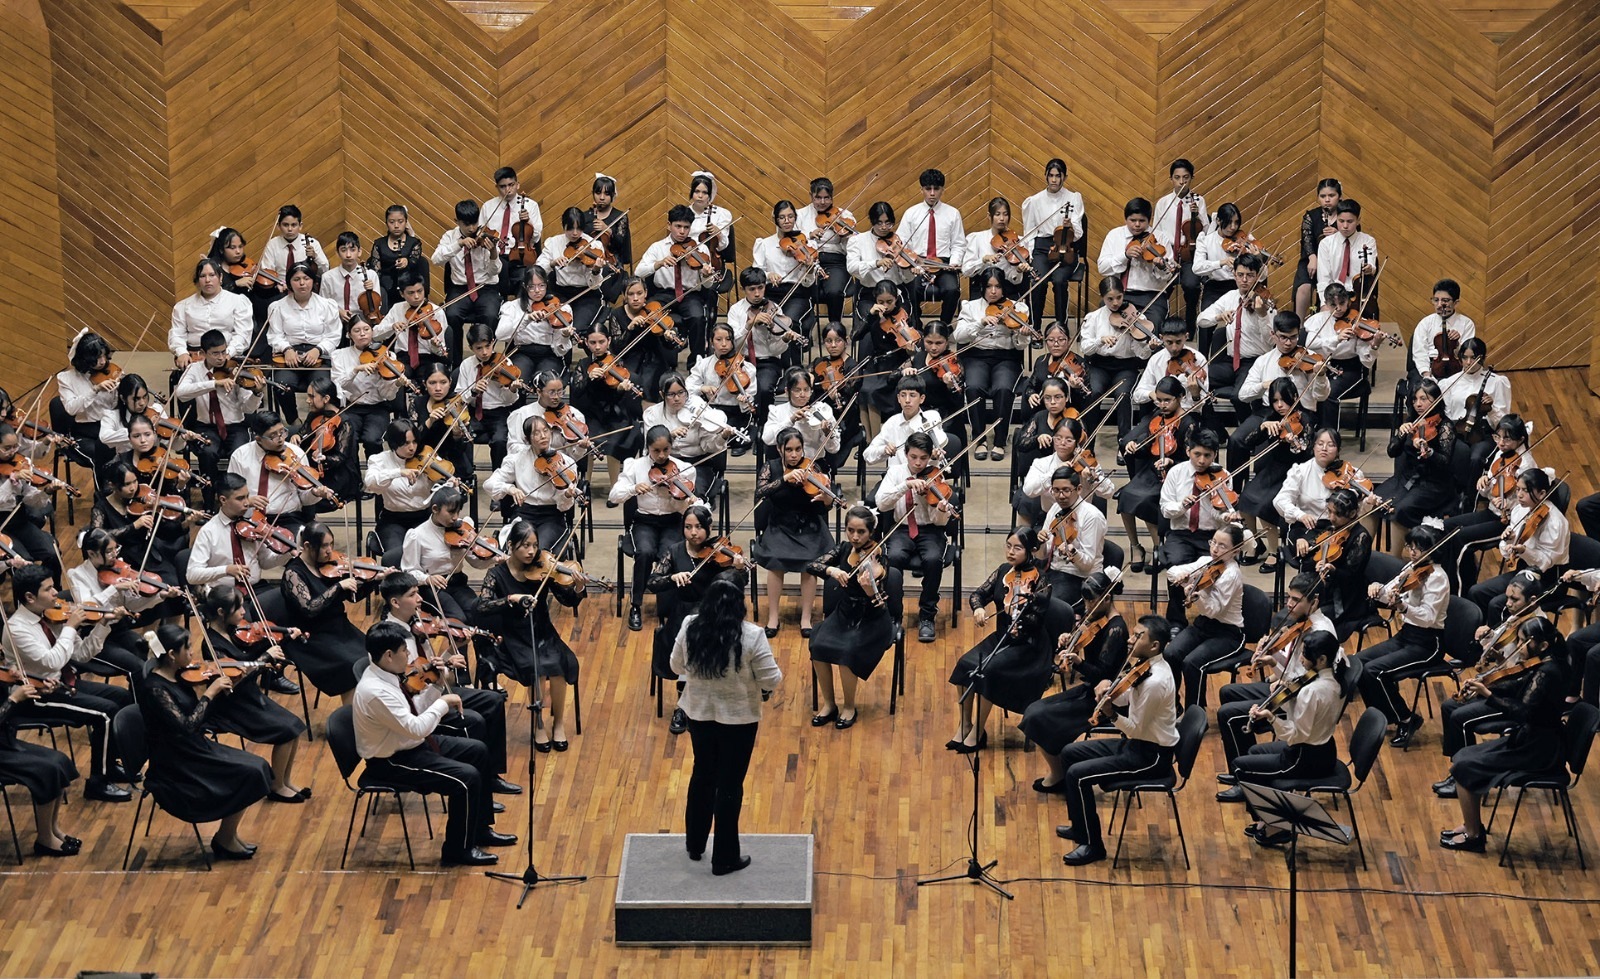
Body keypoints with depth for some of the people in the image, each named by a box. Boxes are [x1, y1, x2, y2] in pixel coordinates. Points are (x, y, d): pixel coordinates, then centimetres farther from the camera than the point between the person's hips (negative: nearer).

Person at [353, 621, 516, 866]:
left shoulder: (384, 675, 0)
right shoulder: (375, 692, -31)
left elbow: (415, 713, 9)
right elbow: (416, 729, -33)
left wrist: (436, 687, -3)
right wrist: (443, 703, -21)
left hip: (411, 744, 10)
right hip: (392, 762, -10)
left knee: (478, 751, 13)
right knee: (467, 777, -20)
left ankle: (480, 830, 26)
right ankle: (459, 850, -1)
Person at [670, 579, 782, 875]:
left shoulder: (689, 628, -9)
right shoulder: (751, 635, -21)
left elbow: (677, 667, 5)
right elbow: (771, 681, -16)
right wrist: (776, 672, 5)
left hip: (699, 714, 4)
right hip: (737, 718, -4)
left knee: (702, 774, 23)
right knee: (729, 784, 7)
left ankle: (695, 844, 37)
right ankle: (725, 858, 16)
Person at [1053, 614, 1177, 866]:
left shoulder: (1155, 681, -28)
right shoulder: (1146, 666, 2)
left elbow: (1136, 728, -23)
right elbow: (1125, 699, 8)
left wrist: (1111, 713, -36)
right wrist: (1110, 691, -12)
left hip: (1151, 755, -10)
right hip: (1135, 742, 10)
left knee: (1077, 774, -18)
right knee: (1069, 753, 14)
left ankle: (1093, 845, -3)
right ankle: (1080, 825, 27)